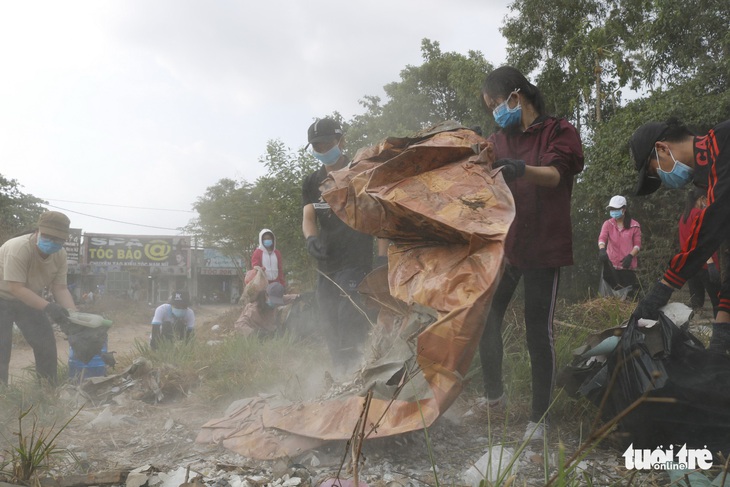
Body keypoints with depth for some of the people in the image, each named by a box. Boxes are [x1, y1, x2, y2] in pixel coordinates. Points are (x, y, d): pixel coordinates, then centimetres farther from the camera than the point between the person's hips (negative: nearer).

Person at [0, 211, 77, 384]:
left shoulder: (60, 255, -14)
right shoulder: (18, 248, -34)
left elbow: (60, 288, -13)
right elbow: (17, 288, -36)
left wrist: (74, 314, -29)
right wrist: (48, 307, -45)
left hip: (29, 299, 6)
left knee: (46, 344, 2)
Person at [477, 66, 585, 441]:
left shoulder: (558, 131, 0)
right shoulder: (498, 140, 15)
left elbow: (554, 175, -17)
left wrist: (522, 170, -37)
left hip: (543, 248, -5)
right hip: (503, 245, 5)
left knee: (538, 331, -2)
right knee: (486, 319, 5)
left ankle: (539, 417, 8)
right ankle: (493, 395, 25)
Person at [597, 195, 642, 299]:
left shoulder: (634, 225, 3)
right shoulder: (608, 224, 6)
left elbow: (637, 244, 2)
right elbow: (602, 237, -11)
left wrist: (630, 256, -17)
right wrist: (602, 249, -32)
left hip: (628, 265, -1)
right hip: (611, 264, 1)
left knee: (631, 292, -4)